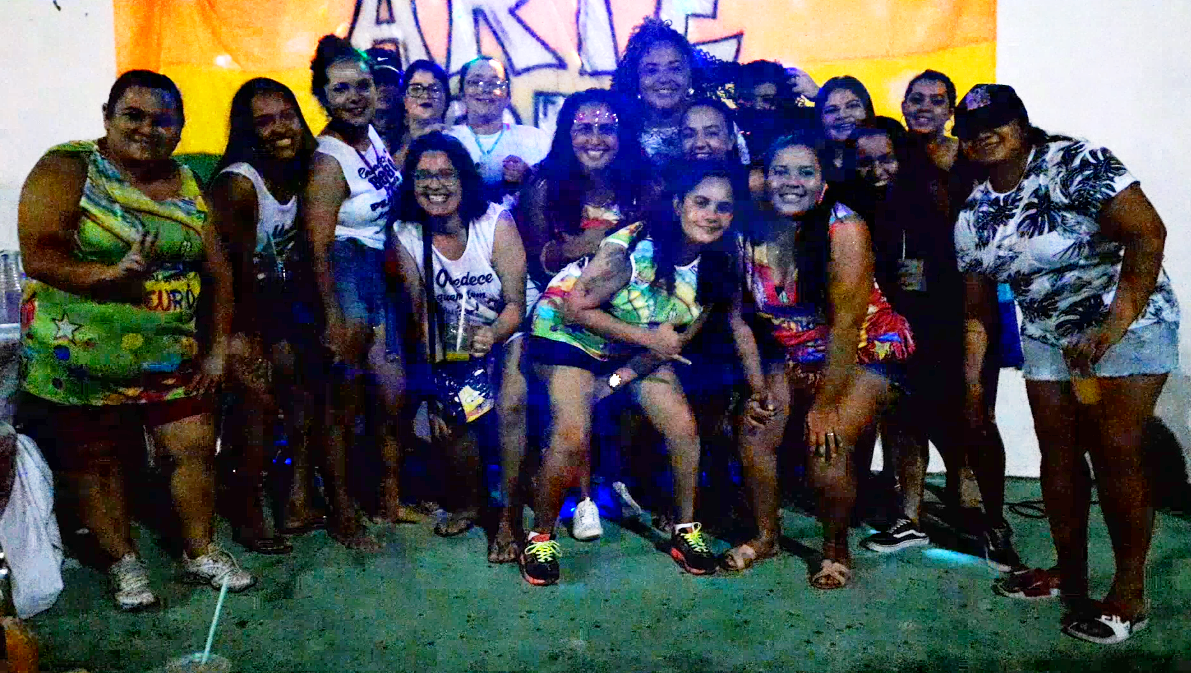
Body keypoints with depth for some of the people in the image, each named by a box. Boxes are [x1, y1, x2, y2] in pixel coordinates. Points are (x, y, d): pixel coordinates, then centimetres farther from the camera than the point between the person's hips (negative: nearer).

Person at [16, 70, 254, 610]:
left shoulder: (187, 185, 7)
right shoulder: (67, 169, -7)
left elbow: (218, 271, 8)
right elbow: (38, 256, -16)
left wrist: (217, 348, 2)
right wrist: (108, 276, -33)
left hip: (173, 356, 4)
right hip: (82, 358, -4)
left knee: (196, 447, 6)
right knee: (98, 462, 7)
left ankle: (200, 552, 25)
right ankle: (123, 562, 27)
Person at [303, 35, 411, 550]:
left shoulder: (371, 133, 4)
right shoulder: (328, 161, -18)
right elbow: (317, 248, -20)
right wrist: (335, 320, -21)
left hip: (379, 274, 8)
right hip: (342, 278, -8)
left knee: (394, 392, 13)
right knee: (345, 403, 2)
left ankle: (391, 498, 30)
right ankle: (343, 517, 19)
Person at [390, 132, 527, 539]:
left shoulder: (496, 223, -16)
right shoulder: (406, 235, -6)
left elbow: (516, 303, -15)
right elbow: (422, 314, -1)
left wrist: (492, 335, -36)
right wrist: (434, 375, -7)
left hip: (505, 335, -2)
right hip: (453, 348, 3)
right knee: (445, 416, -16)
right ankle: (466, 503, 12)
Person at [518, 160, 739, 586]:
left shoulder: (717, 268, -9)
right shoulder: (633, 247, -29)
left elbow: (684, 334, -1)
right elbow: (575, 308, -23)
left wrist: (621, 377, -11)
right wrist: (647, 338, -23)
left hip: (640, 352, 6)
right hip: (569, 335, -5)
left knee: (684, 426, -8)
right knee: (572, 435, -22)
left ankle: (686, 529, 13)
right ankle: (540, 535, 1)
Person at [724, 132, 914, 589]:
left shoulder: (844, 229, -25)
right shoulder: (749, 231, -10)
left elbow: (845, 323, -24)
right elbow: (738, 316, -3)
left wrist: (826, 404, -21)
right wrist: (757, 388, -7)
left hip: (864, 350, -5)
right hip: (792, 353, 5)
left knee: (828, 443, -20)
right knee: (755, 429, -9)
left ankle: (837, 550, 5)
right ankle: (766, 537, 14)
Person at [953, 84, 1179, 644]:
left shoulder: (1077, 166, -17)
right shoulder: (972, 214, 1)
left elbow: (1148, 233, -24)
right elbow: (977, 310, 6)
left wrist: (1116, 324, -26)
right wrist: (972, 382, 2)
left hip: (1126, 323, -6)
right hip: (1047, 336, 6)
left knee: (1114, 451, -8)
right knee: (1058, 453, 9)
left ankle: (1130, 592, 6)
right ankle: (1071, 574, 24)